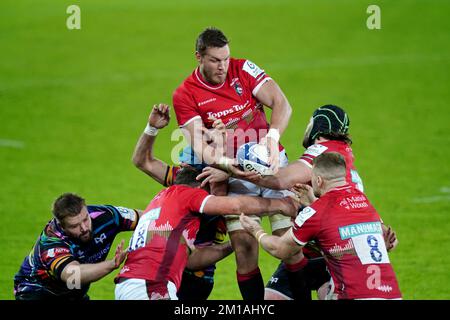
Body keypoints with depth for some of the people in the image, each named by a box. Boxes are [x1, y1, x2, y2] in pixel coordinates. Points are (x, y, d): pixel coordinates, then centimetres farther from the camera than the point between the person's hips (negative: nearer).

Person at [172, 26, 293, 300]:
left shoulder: (243, 69, -2)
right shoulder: (185, 96, -5)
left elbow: (282, 105, -10)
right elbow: (200, 146, -12)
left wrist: (272, 137, -28)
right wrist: (225, 162, -32)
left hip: (272, 164, 1)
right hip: (235, 175, -1)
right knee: (244, 244, -11)